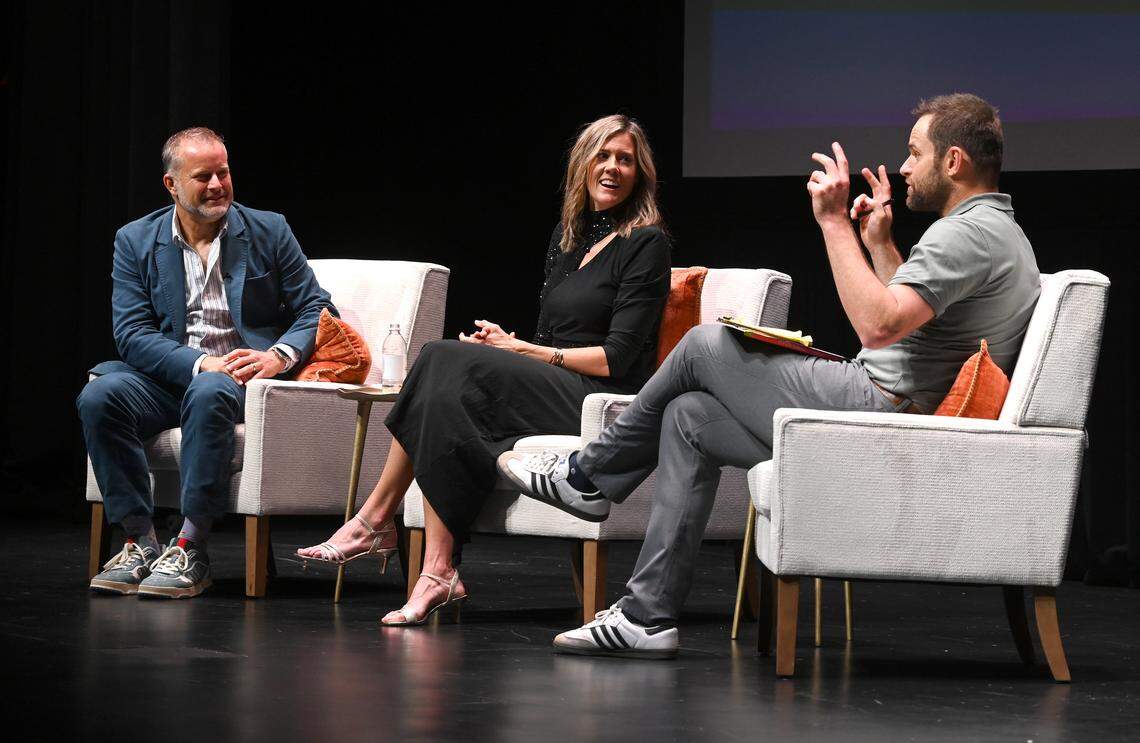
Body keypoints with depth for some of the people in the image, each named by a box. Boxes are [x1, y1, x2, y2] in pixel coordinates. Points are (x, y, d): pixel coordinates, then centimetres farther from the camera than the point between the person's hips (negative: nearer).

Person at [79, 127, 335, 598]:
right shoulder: (135, 241, 6)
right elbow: (131, 333, -4)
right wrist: (200, 362, -20)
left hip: (240, 375, -2)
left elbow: (317, 310, 5)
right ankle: (139, 541, -22)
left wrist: (278, 356, -16)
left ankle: (190, 550, -34)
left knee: (209, 394, -37)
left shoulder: (268, 231, 6)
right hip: (170, 377, 2)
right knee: (100, 394, -28)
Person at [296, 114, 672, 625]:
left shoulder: (646, 243, -3)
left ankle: (375, 520, -21)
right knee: (446, 385, -22)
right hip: (551, 392, 7)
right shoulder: (567, 235, 20)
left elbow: (617, 359, -10)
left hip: (606, 403, -7)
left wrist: (523, 350, -6)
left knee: (446, 361, -24)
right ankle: (437, 573, -28)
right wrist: (507, 344, -2)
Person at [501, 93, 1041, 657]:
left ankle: (586, 477, 20)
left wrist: (834, 221, -22)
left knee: (704, 345, 2)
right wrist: (879, 243, 23)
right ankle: (647, 616, 9)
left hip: (875, 410, -11)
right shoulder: (997, 230, 18)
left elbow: (878, 324, -30)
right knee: (688, 416, 12)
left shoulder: (970, 231, -17)